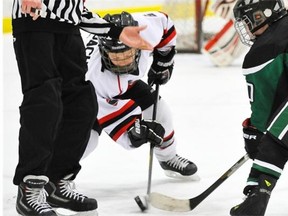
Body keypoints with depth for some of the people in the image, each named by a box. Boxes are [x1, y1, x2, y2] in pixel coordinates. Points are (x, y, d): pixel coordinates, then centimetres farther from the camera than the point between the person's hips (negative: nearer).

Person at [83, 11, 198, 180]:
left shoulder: (146, 30, -34)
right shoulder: (94, 72, -45)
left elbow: (163, 22, -11)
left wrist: (163, 62, -4)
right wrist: (134, 128, -48)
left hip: (126, 84, 5)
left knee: (159, 111, 4)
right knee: (87, 137, -24)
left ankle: (168, 159, 32)